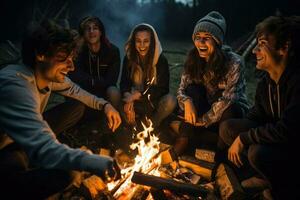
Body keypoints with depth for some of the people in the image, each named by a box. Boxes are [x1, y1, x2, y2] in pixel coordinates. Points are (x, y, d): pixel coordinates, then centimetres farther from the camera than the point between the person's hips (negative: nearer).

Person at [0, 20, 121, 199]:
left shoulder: (49, 74, -9)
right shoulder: (14, 85, -36)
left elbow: (73, 90, 13)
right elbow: (42, 149, -45)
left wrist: (104, 105, -2)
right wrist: (98, 163, -56)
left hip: (28, 136, 8)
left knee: (77, 108, 2)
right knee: (60, 175, -33)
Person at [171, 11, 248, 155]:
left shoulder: (234, 62, -20)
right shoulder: (193, 60, -6)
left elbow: (228, 99, -24)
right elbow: (181, 90, -6)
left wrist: (203, 120, -22)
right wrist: (187, 101, -29)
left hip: (232, 113, -3)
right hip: (207, 109, 4)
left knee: (229, 109, -36)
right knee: (193, 90, -22)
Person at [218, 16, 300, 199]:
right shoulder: (265, 83, 0)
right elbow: (255, 117, 10)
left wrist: (243, 138, -20)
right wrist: (239, 140, -5)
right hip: (276, 141, 8)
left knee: (258, 152, -32)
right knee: (227, 127, -3)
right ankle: (266, 179, 6)